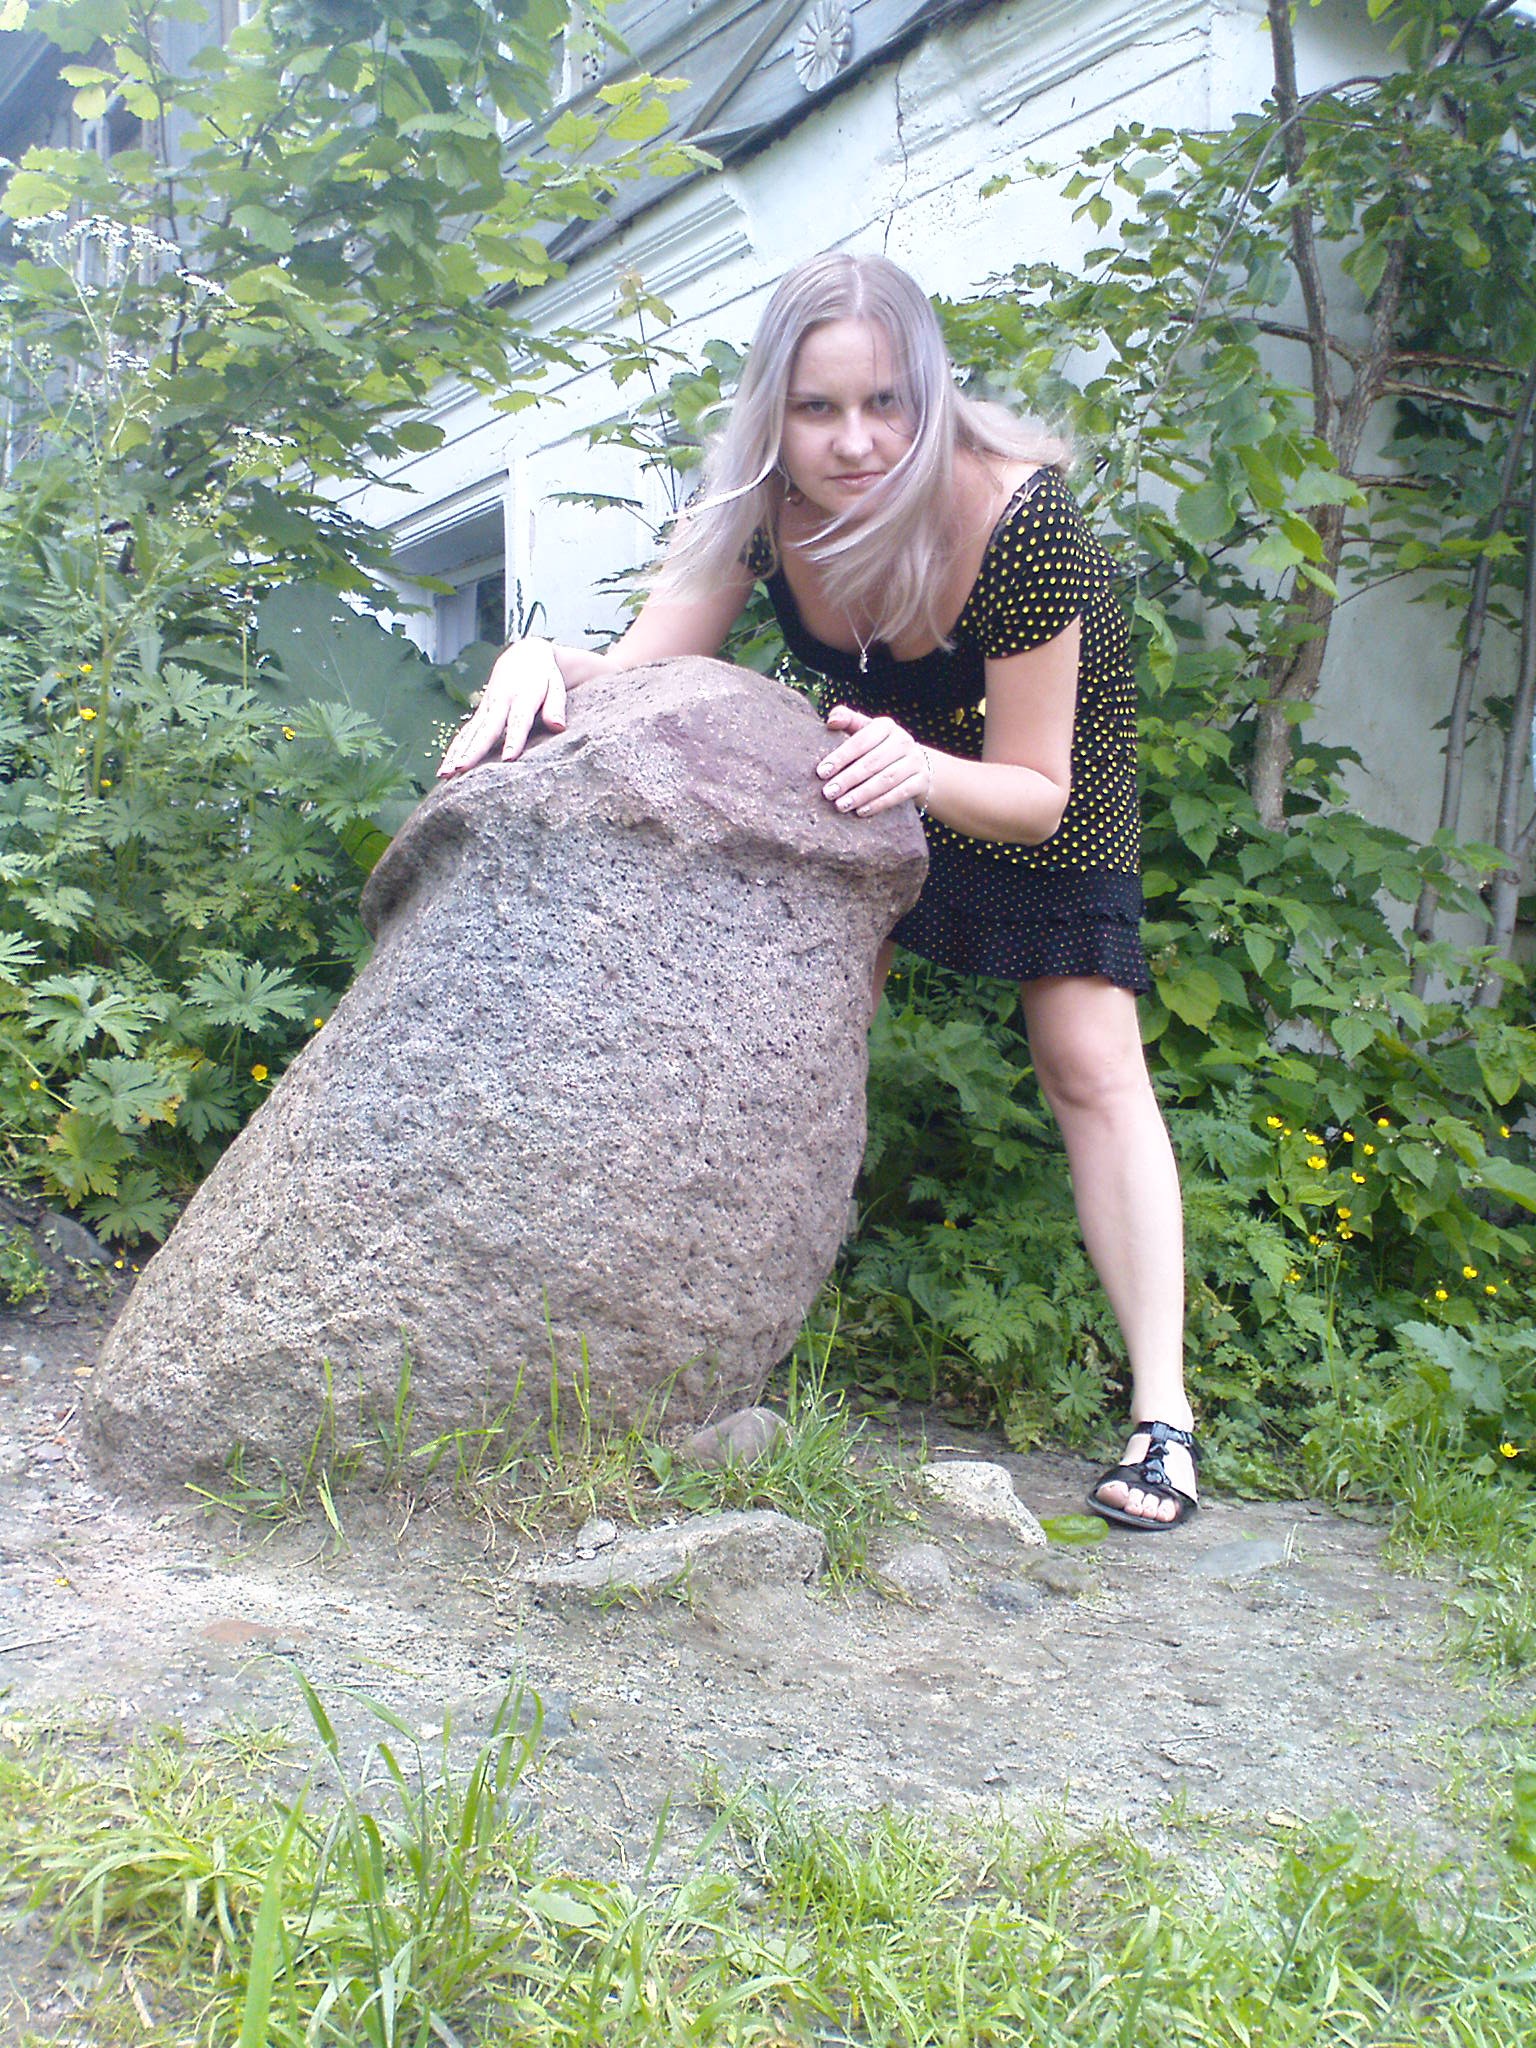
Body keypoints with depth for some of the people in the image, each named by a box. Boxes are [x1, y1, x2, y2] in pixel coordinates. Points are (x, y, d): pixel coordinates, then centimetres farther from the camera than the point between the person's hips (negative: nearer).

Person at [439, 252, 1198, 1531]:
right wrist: (543, 663, -45)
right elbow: (647, 675, -24)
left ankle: (1162, 1414, -8)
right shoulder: (761, 505, -25)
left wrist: (925, 770, -52)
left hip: (1043, 755, -4)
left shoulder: (1016, 519, -37)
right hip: (882, 746, 4)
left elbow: (1034, 791, -31)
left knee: (1089, 1060, -13)